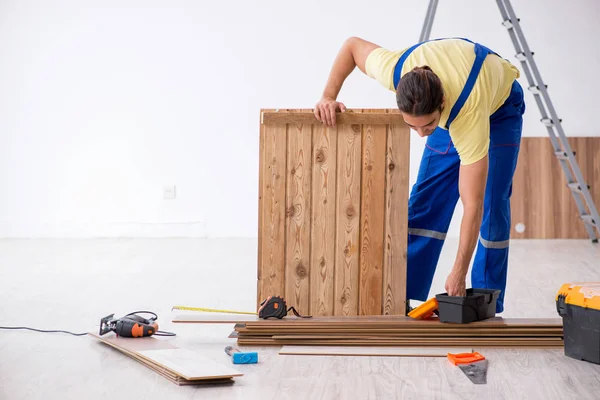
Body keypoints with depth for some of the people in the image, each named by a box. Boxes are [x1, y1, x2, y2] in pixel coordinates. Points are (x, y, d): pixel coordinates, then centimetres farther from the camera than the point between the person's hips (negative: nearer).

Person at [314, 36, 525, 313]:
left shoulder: (468, 114, -46)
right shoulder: (395, 70, -37)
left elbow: (473, 206, -41)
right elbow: (353, 45, -13)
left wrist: (458, 275, -39)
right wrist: (329, 96, -24)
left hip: (499, 106, -4)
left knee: (492, 207, -13)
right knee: (425, 200, -2)